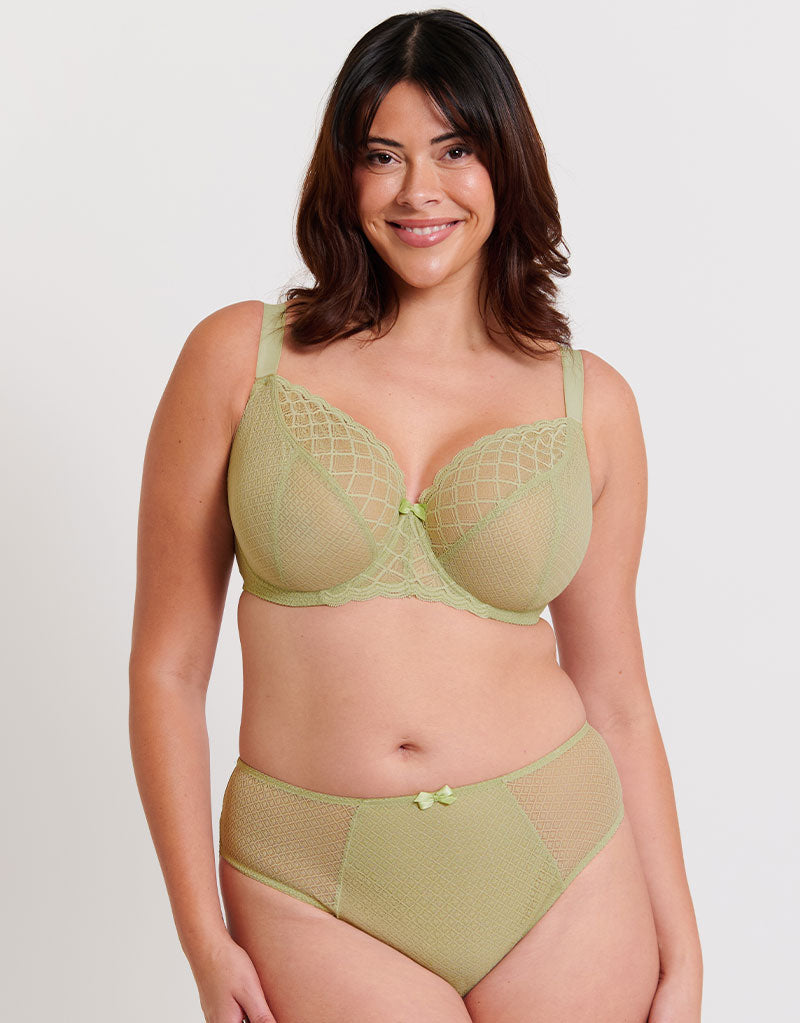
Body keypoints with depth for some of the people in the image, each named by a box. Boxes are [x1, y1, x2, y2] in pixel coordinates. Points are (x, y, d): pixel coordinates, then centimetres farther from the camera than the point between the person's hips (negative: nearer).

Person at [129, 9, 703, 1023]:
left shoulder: (590, 401, 1)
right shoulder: (240, 357, -3)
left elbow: (617, 699, 6)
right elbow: (167, 666, -1)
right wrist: (204, 936, -3)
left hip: (563, 872, 2)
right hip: (322, 898, -1)